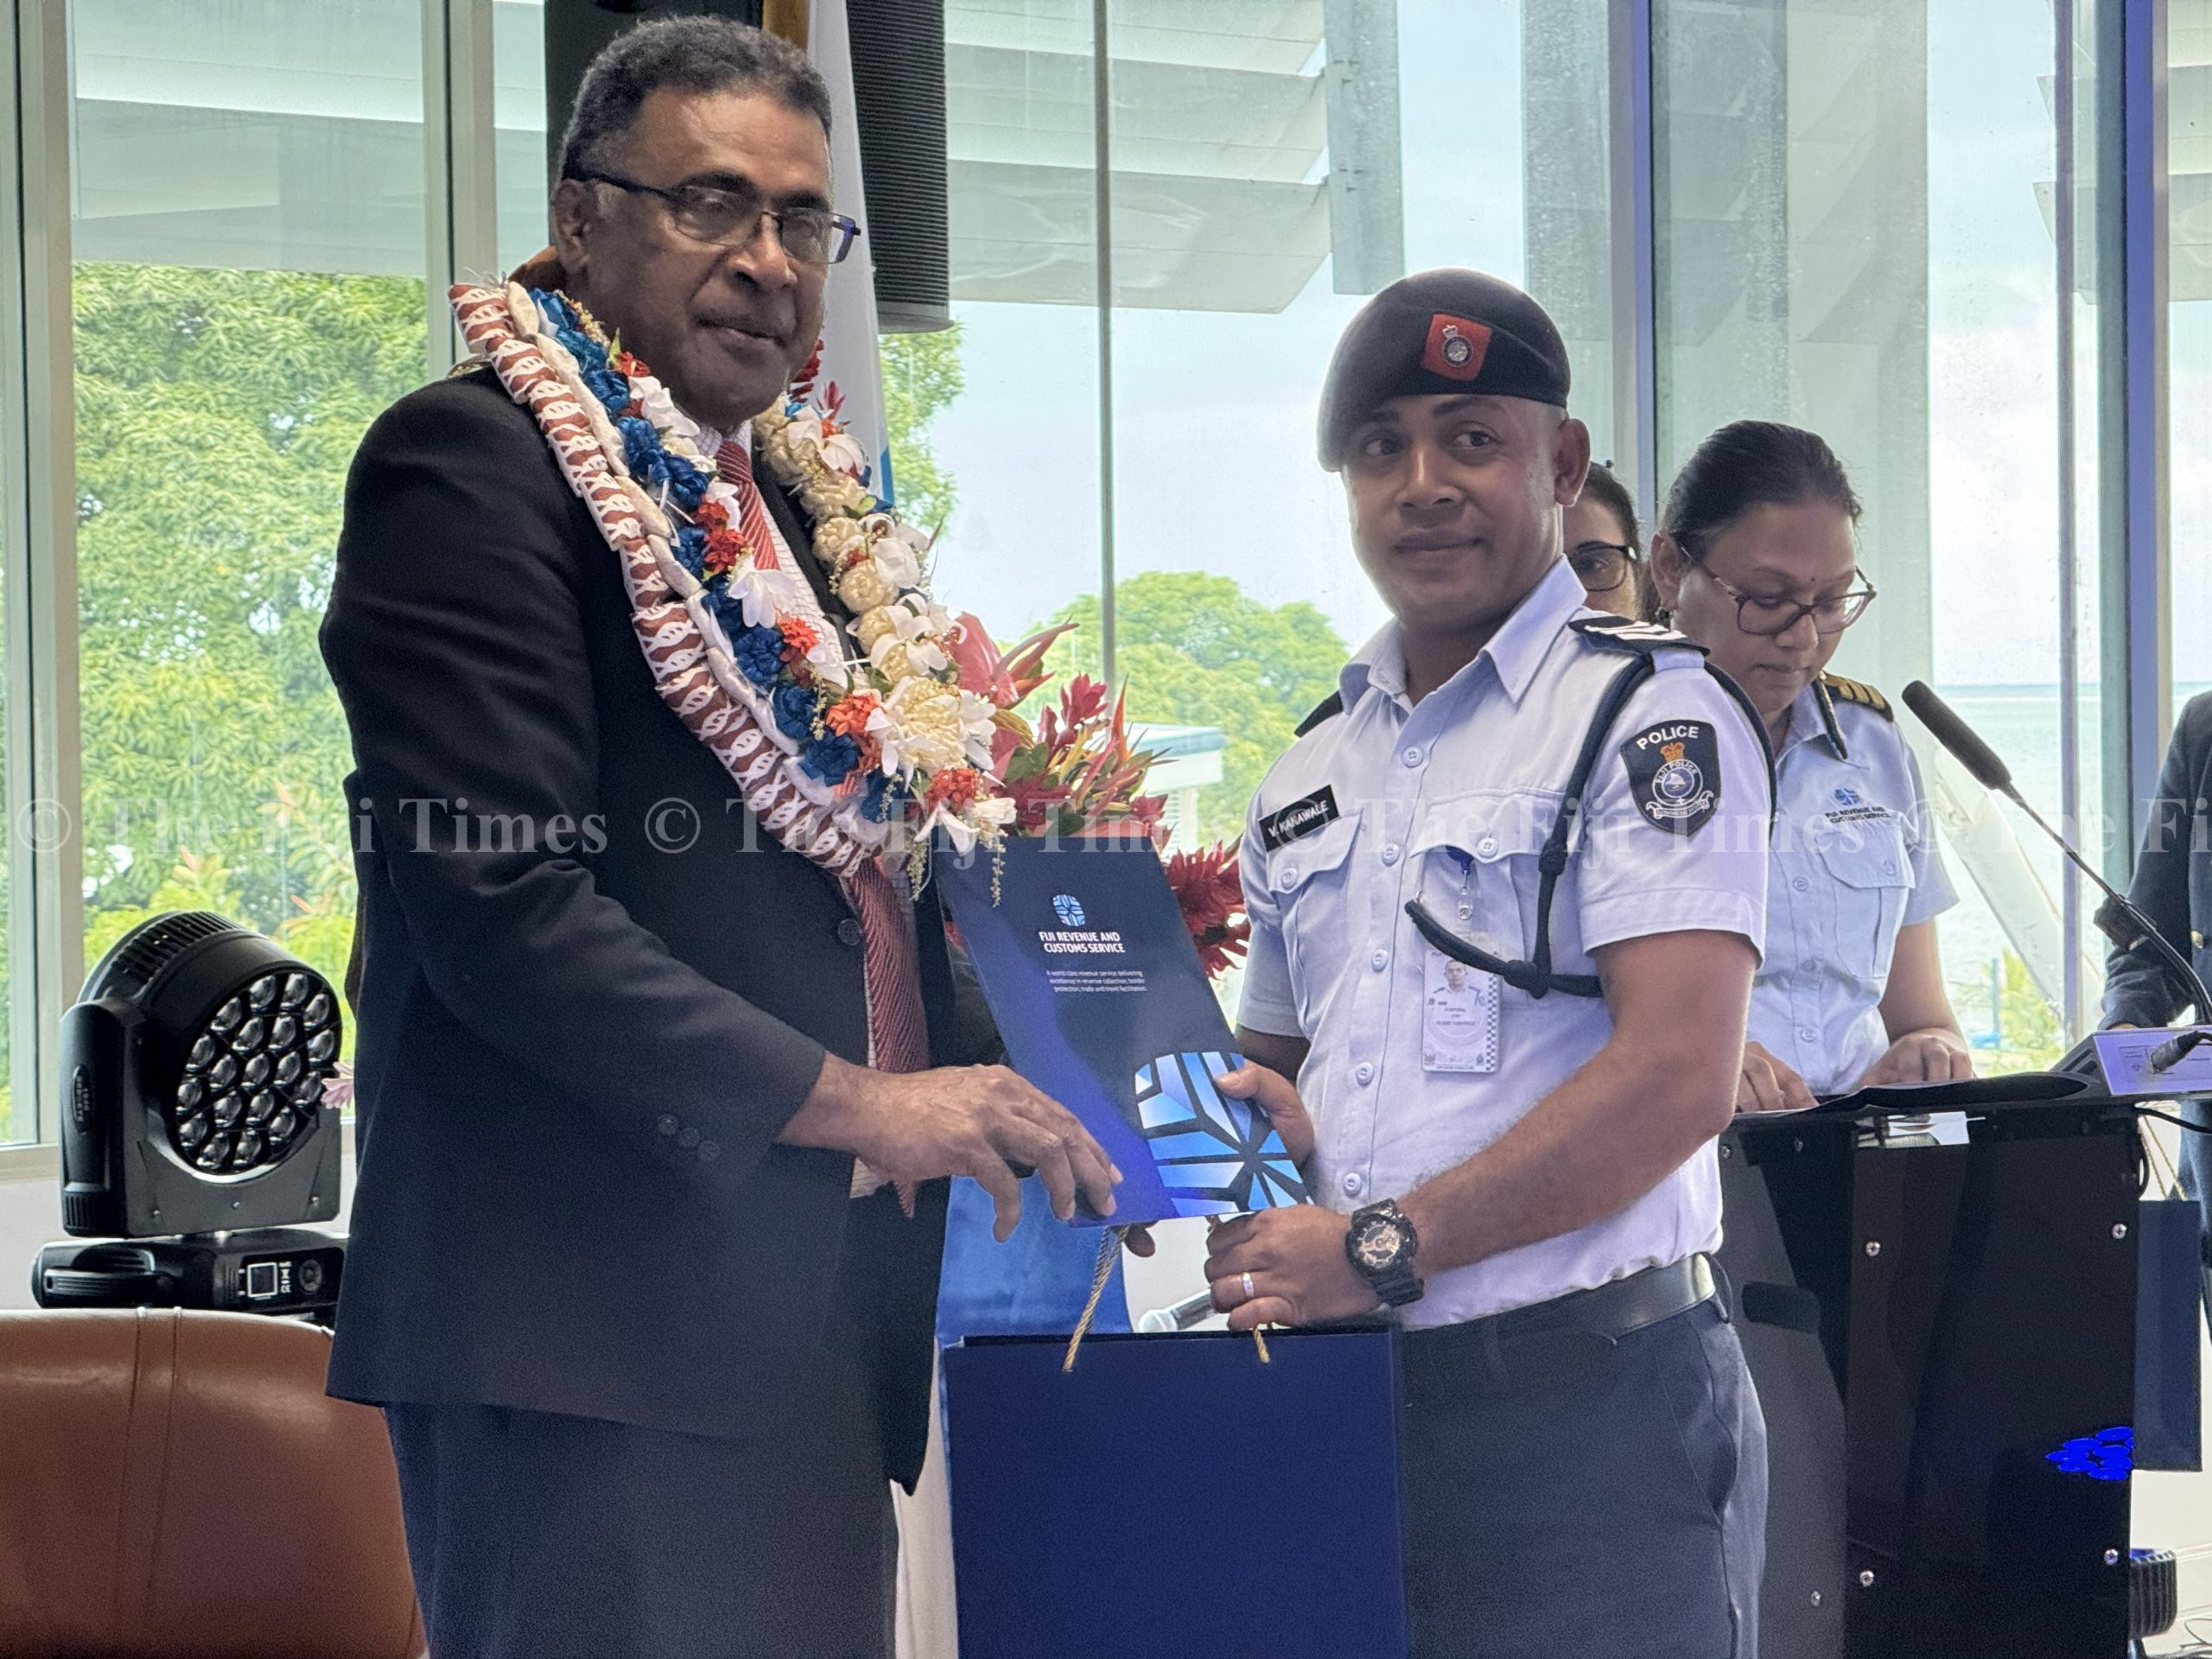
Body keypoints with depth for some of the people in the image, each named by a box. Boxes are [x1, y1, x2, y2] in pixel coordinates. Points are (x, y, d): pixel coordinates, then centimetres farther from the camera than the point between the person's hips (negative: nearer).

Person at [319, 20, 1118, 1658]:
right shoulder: (472, 461, -6)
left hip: (813, 1330, 8)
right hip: (597, 1338, -8)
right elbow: (498, 906, -16)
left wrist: (1015, 1092, 5)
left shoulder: (800, 506, 20)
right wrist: (849, 1101, -18)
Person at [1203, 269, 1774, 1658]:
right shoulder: (1313, 773, 17)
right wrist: (1268, 1118, 1)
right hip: (1354, 1396, 6)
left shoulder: (1650, 714, -5)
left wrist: (1378, 1247, -19)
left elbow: (1676, 1076, -16)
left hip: (1589, 1399, -6)